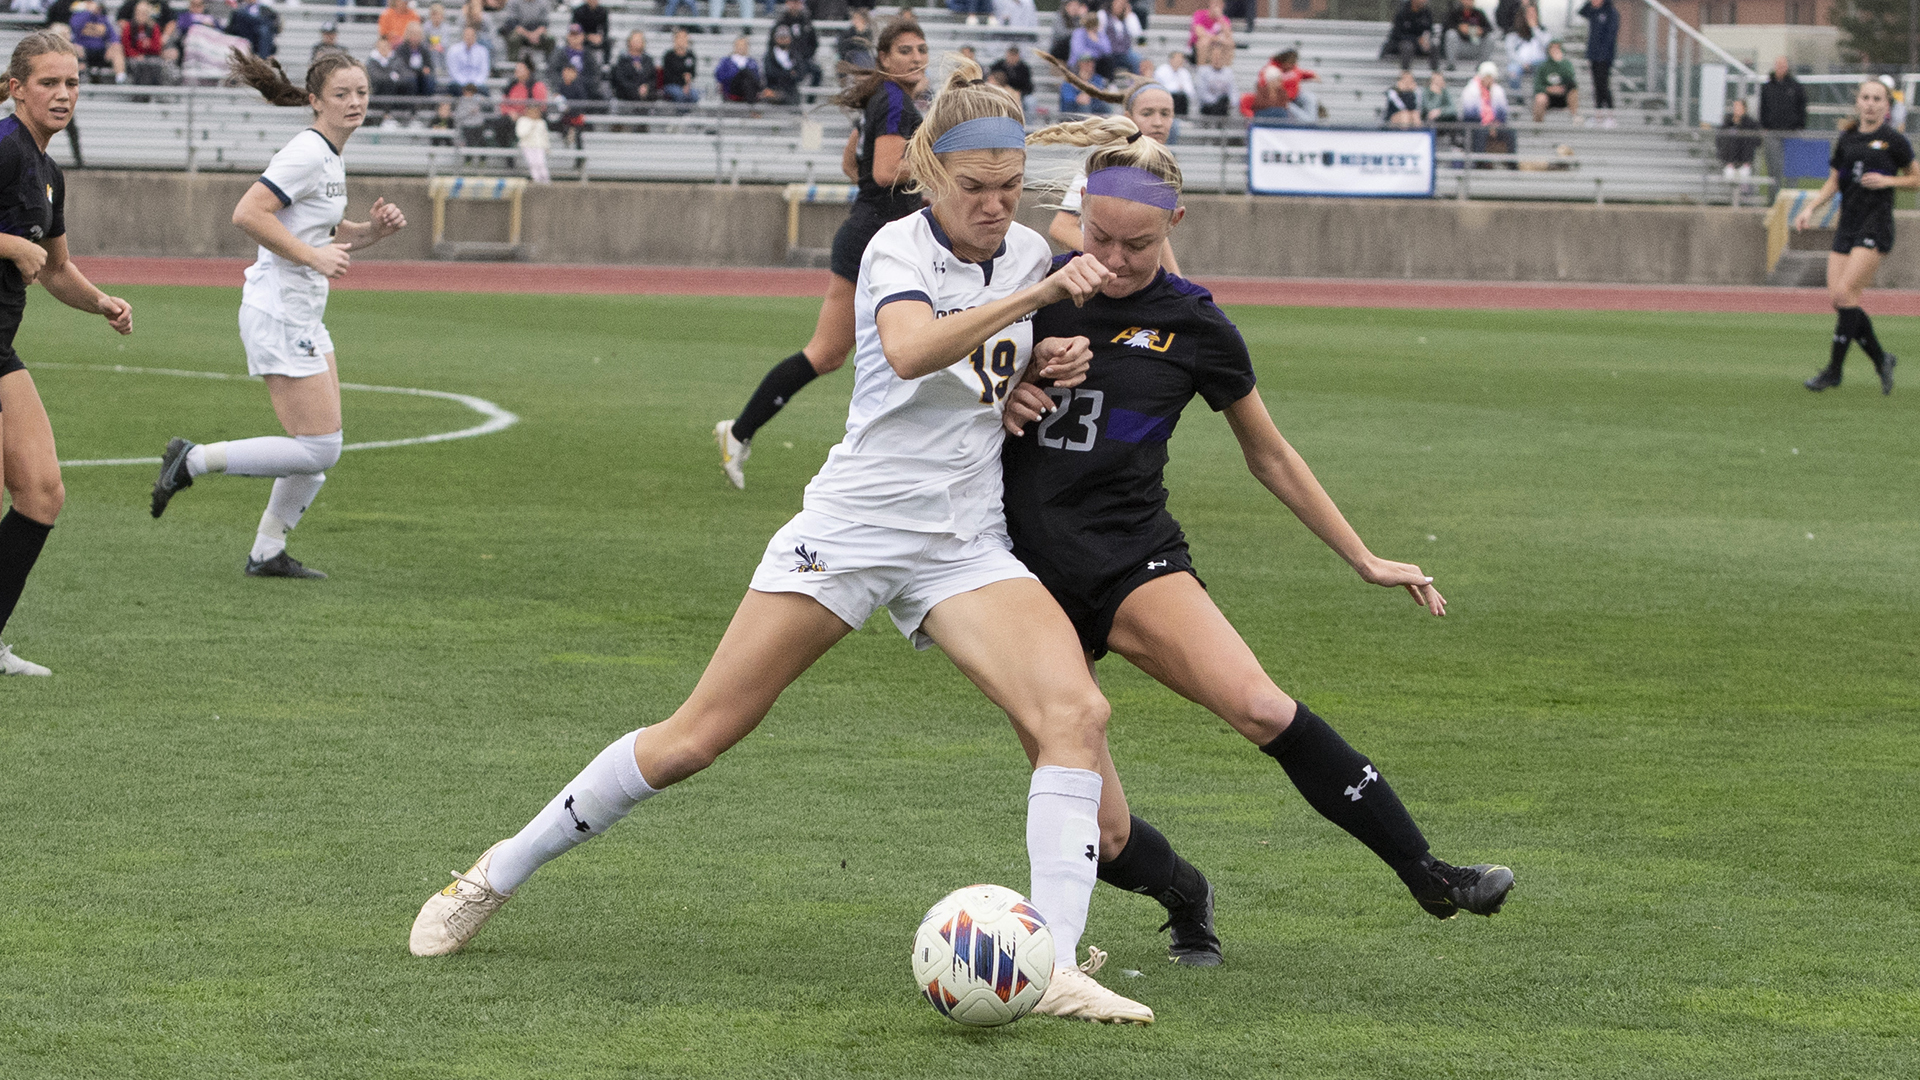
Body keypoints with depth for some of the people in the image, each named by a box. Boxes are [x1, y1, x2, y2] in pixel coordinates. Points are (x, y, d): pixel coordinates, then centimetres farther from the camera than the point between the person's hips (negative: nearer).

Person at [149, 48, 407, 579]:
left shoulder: (332, 157, 14)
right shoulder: (307, 153, -16)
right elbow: (247, 214, -24)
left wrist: (374, 229, 6)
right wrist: (312, 256, -24)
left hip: (304, 316, 10)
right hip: (279, 313, -10)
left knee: (322, 448, 10)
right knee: (317, 450, -11)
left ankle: (267, 554, 18)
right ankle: (193, 460, -2)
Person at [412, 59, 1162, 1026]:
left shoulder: (1028, 251, 7)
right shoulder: (899, 249, -10)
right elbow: (910, 350, -33)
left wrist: (1047, 367, 3)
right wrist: (1036, 297, -42)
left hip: (966, 546, 4)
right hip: (855, 522, -4)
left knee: (1075, 710, -21)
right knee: (698, 736, -1)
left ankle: (1054, 966, -25)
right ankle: (497, 875, 17)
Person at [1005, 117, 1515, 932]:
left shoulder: (1194, 327, 1)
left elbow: (1271, 458, 14)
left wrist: (1363, 559, 15)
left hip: (1135, 560, -1)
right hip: (1026, 573, 1)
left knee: (1261, 707, -29)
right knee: (1103, 838, -7)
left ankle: (1426, 874, -22)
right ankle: (1188, 901, 27)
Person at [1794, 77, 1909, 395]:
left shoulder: (1894, 141, -2)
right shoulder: (1847, 139, 12)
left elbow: (1916, 179, 6)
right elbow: (1833, 183, 18)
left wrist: (1887, 180, -10)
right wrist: (1810, 208, 3)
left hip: (1876, 226, -6)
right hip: (1847, 225, 6)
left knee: (1845, 293, -16)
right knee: (1836, 297, -2)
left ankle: (1834, 370, -9)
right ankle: (1880, 359, 15)